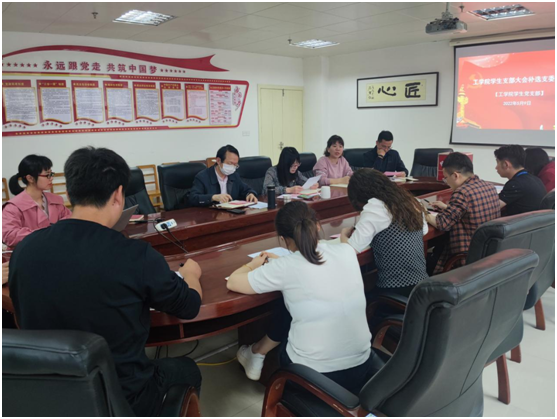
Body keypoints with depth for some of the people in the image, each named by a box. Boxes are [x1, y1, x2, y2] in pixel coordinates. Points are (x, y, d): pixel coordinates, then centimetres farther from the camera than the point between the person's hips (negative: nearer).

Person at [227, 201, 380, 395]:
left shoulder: (285, 268, -17)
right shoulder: (346, 252, -4)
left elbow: (233, 282, -3)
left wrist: (253, 265, 15)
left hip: (314, 377, -4)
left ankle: (256, 354, 45)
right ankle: (258, 352, 44)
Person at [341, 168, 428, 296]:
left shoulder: (374, 207, -15)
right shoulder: (408, 200, 6)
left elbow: (351, 249, -19)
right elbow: (424, 230, 24)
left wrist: (344, 234, 2)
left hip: (395, 290, -7)